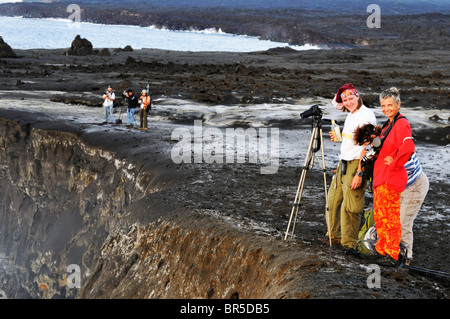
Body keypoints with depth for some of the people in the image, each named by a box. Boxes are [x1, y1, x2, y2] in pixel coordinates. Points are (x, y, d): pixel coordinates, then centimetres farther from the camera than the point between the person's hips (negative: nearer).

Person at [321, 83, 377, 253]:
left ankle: (349, 244, 3)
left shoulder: (366, 116, -14)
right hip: (343, 163, 10)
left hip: (356, 164, -10)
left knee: (350, 207, -7)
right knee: (333, 200, 15)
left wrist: (359, 173, -24)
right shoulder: (351, 115, 15)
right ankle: (334, 236, 30)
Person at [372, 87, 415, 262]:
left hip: (391, 178, -10)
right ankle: (382, 248, 26)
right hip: (380, 176, 10)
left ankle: (393, 253, 1)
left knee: (389, 215, -6)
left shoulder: (401, 123, -14)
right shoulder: (387, 125, 17)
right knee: (379, 214, 15)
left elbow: (408, 148, -28)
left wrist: (394, 163, -19)